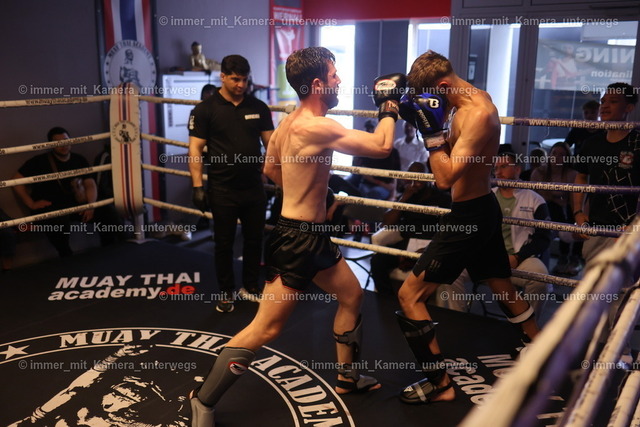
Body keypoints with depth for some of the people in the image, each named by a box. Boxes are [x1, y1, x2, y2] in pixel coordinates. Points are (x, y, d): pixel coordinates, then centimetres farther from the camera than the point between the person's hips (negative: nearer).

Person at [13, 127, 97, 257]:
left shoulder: (79, 160, 10)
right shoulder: (40, 162, -2)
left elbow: (90, 184, 4)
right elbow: (16, 181, -3)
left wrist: (91, 205, -15)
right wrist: (31, 204, -11)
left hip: (74, 203, 4)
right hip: (48, 207, -4)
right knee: (59, 222, -38)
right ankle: (67, 257, -12)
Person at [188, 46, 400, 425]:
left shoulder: (288, 122, 6)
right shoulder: (316, 127, -24)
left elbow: (270, 168, 20)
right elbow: (381, 146, -21)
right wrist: (389, 108, -4)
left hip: (313, 235, 10)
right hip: (296, 239, -10)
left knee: (352, 295, 22)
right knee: (266, 328, -4)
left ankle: (348, 377, 39)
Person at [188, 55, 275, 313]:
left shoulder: (258, 107, 4)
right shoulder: (205, 110, -5)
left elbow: (271, 143, 8)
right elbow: (195, 149, -7)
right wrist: (198, 186, -13)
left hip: (254, 187, 3)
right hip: (223, 190, -3)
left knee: (254, 239, 13)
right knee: (224, 243, 9)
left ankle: (250, 287, 31)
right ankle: (226, 293, 24)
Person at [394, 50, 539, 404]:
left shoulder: (478, 115, -24)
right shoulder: (474, 99, 6)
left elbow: (446, 178, -30)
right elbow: (453, 148, 13)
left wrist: (431, 129, -28)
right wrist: (429, 120, 0)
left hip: (469, 216, -10)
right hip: (482, 208, 10)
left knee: (409, 295, -4)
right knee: (503, 288, 25)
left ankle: (439, 384, 6)